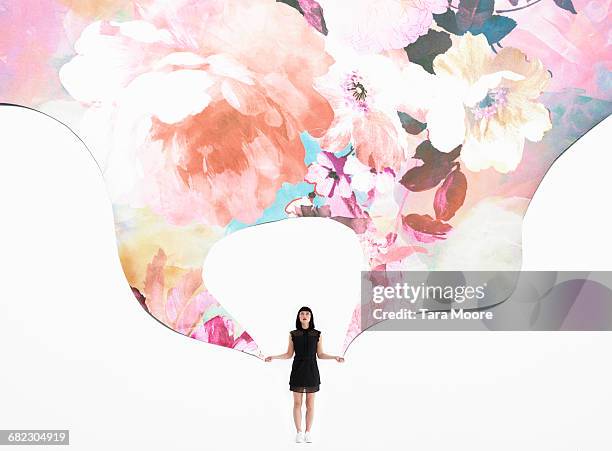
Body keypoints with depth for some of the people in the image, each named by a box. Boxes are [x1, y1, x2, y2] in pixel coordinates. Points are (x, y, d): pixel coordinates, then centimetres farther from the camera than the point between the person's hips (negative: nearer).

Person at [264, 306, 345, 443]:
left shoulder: (317, 334, 2)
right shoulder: (293, 334, 3)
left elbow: (320, 355, 5)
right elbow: (289, 354, 6)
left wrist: (335, 357, -9)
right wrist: (274, 357, -7)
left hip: (311, 371, 0)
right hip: (298, 370, 0)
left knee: (310, 404, 3)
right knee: (297, 403, 1)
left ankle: (308, 433, 13)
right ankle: (299, 433, 11)